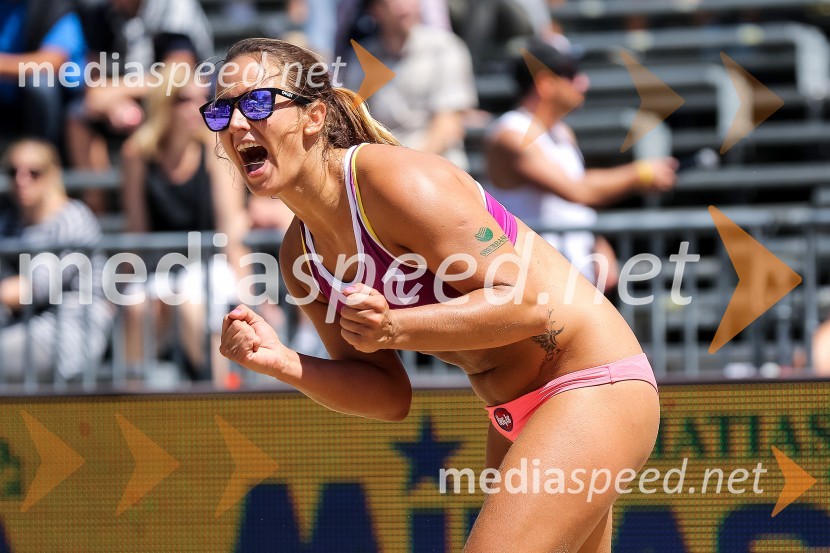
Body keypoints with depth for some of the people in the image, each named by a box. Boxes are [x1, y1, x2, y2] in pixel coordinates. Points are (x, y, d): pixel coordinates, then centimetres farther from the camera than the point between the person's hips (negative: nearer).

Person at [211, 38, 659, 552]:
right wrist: (280, 362, -13)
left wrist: (394, 330, -36)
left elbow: (526, 303, -25)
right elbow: (390, 396, 3)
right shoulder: (300, 258, 3)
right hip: (513, 414, 9)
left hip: (591, 386, -9)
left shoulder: (399, 181, -22)